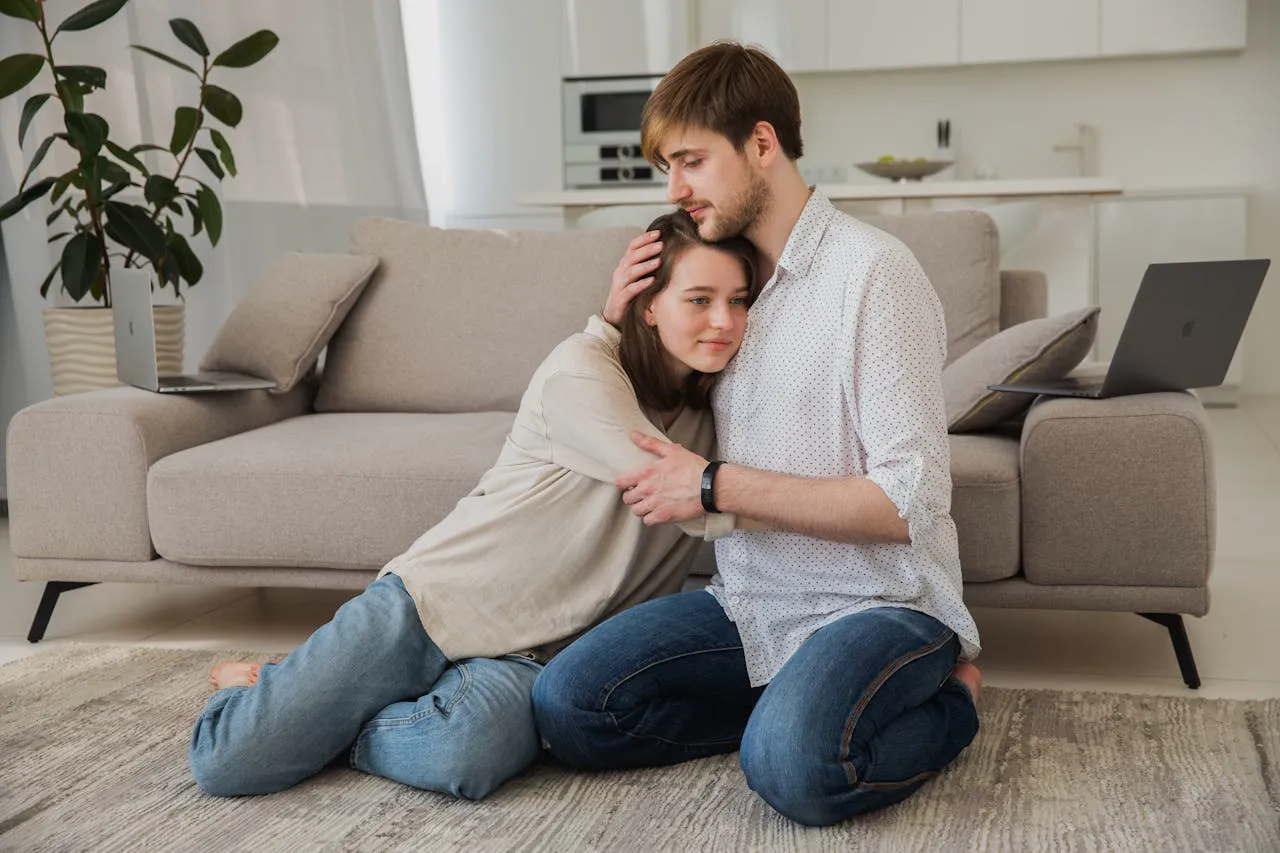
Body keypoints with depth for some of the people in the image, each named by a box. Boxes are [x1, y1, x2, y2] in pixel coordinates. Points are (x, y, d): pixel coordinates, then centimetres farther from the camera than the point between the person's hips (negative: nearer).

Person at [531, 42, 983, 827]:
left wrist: (715, 486, -18)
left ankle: (943, 705, -3)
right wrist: (619, 330, 5)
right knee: (567, 706, -12)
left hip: (879, 604, -6)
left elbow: (910, 502, -19)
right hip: (751, 600, 7)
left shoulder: (873, 270, -13)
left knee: (792, 764, -34)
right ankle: (807, 705, -1)